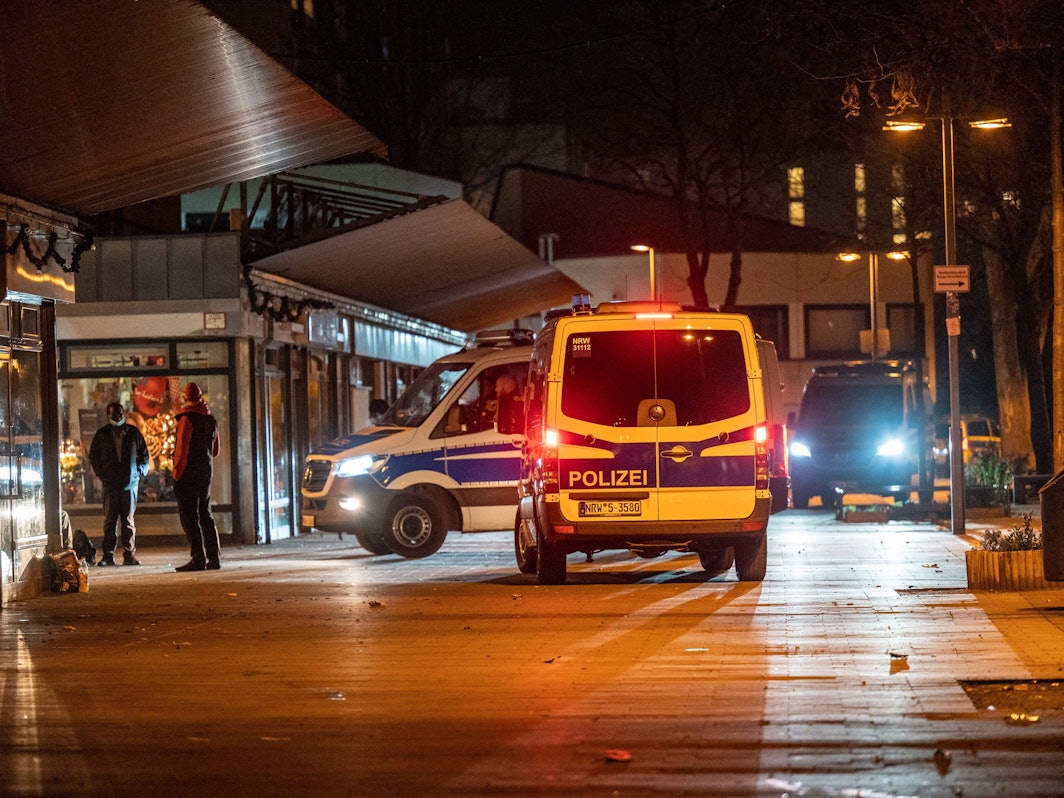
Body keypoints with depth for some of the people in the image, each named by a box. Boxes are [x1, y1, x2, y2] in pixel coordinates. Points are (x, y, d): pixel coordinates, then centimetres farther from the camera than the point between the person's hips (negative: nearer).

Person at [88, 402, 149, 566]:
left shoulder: (133, 433, 8)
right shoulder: (102, 434, 8)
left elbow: (144, 455, 15)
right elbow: (93, 457, 14)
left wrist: (140, 472, 4)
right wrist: (101, 473, 4)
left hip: (130, 483, 0)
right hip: (110, 484, 0)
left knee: (128, 521, 0)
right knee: (110, 520, -1)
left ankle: (129, 555, 3)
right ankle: (108, 555, 2)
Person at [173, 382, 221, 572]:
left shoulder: (187, 419, -13)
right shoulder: (211, 420, 11)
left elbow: (182, 449, -15)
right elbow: (215, 450, 19)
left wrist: (176, 472, -9)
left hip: (188, 473, -8)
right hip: (206, 473, 8)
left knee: (189, 517, -5)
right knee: (205, 515, 13)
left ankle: (198, 558, -9)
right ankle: (214, 558, 13)